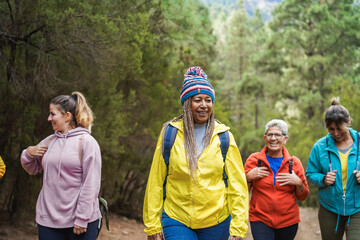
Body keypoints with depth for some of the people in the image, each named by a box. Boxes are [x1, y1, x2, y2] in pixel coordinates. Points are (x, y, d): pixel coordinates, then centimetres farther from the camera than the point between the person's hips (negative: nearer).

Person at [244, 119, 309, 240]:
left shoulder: (294, 162, 3)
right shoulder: (254, 160, 1)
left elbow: (302, 196, 9)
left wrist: (298, 183, -10)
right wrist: (248, 177, -10)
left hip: (288, 221, 2)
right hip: (260, 220, -1)